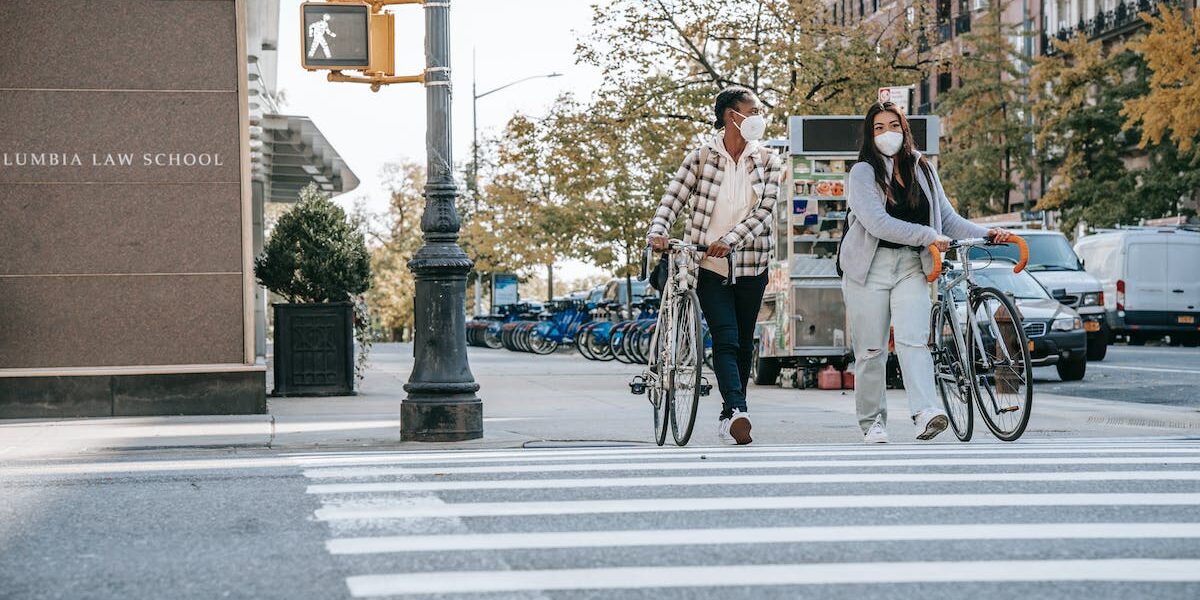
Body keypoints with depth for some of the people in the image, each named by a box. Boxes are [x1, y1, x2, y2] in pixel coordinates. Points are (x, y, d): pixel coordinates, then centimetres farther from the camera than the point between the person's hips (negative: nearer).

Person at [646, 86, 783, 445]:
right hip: (709, 265, -3)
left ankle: (730, 417, 18)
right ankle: (736, 412, -29)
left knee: (744, 343, 8)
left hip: (751, 264, 3)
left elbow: (763, 211, -6)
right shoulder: (701, 158, -1)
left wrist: (730, 240, -20)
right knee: (725, 339, -15)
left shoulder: (768, 162, 4)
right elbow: (673, 199, -4)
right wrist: (658, 232, -23)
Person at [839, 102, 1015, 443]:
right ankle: (872, 422, 11)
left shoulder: (923, 170, 15)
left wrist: (986, 234, -1)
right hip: (870, 267, -2)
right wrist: (927, 236, -20)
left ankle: (926, 412, -29)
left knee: (913, 340, -15)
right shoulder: (863, 173, -1)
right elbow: (877, 222, -15)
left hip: (912, 267, 2)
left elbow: (948, 218, 15)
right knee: (870, 350, 0)